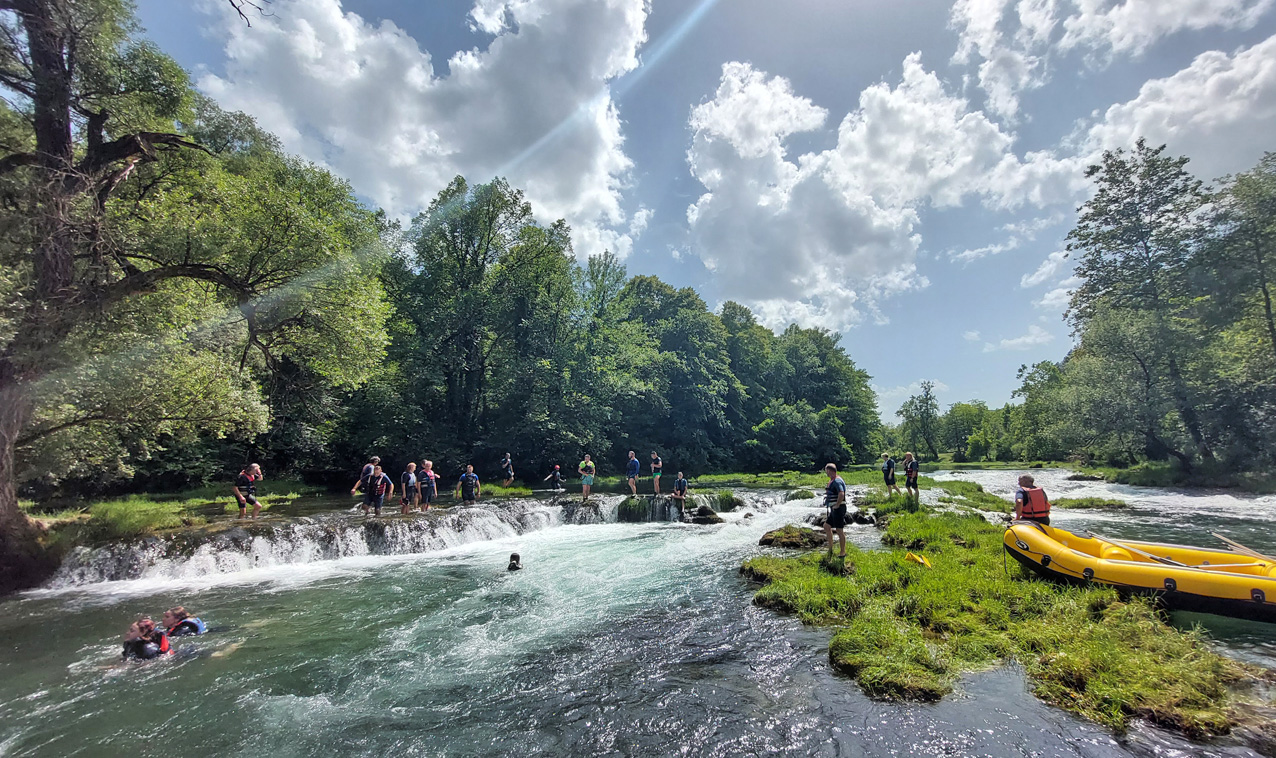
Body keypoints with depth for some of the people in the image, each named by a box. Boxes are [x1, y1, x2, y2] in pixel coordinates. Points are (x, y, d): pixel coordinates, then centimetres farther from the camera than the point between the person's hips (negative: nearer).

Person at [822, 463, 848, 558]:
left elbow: (841, 494, -31)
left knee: (839, 530, -3)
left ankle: (843, 553, 6)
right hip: (833, 509, 11)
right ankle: (830, 548, 23)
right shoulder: (832, 481, 15)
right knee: (827, 526, 16)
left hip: (838, 508, -11)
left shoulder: (837, 481, -18)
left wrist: (837, 505, -23)